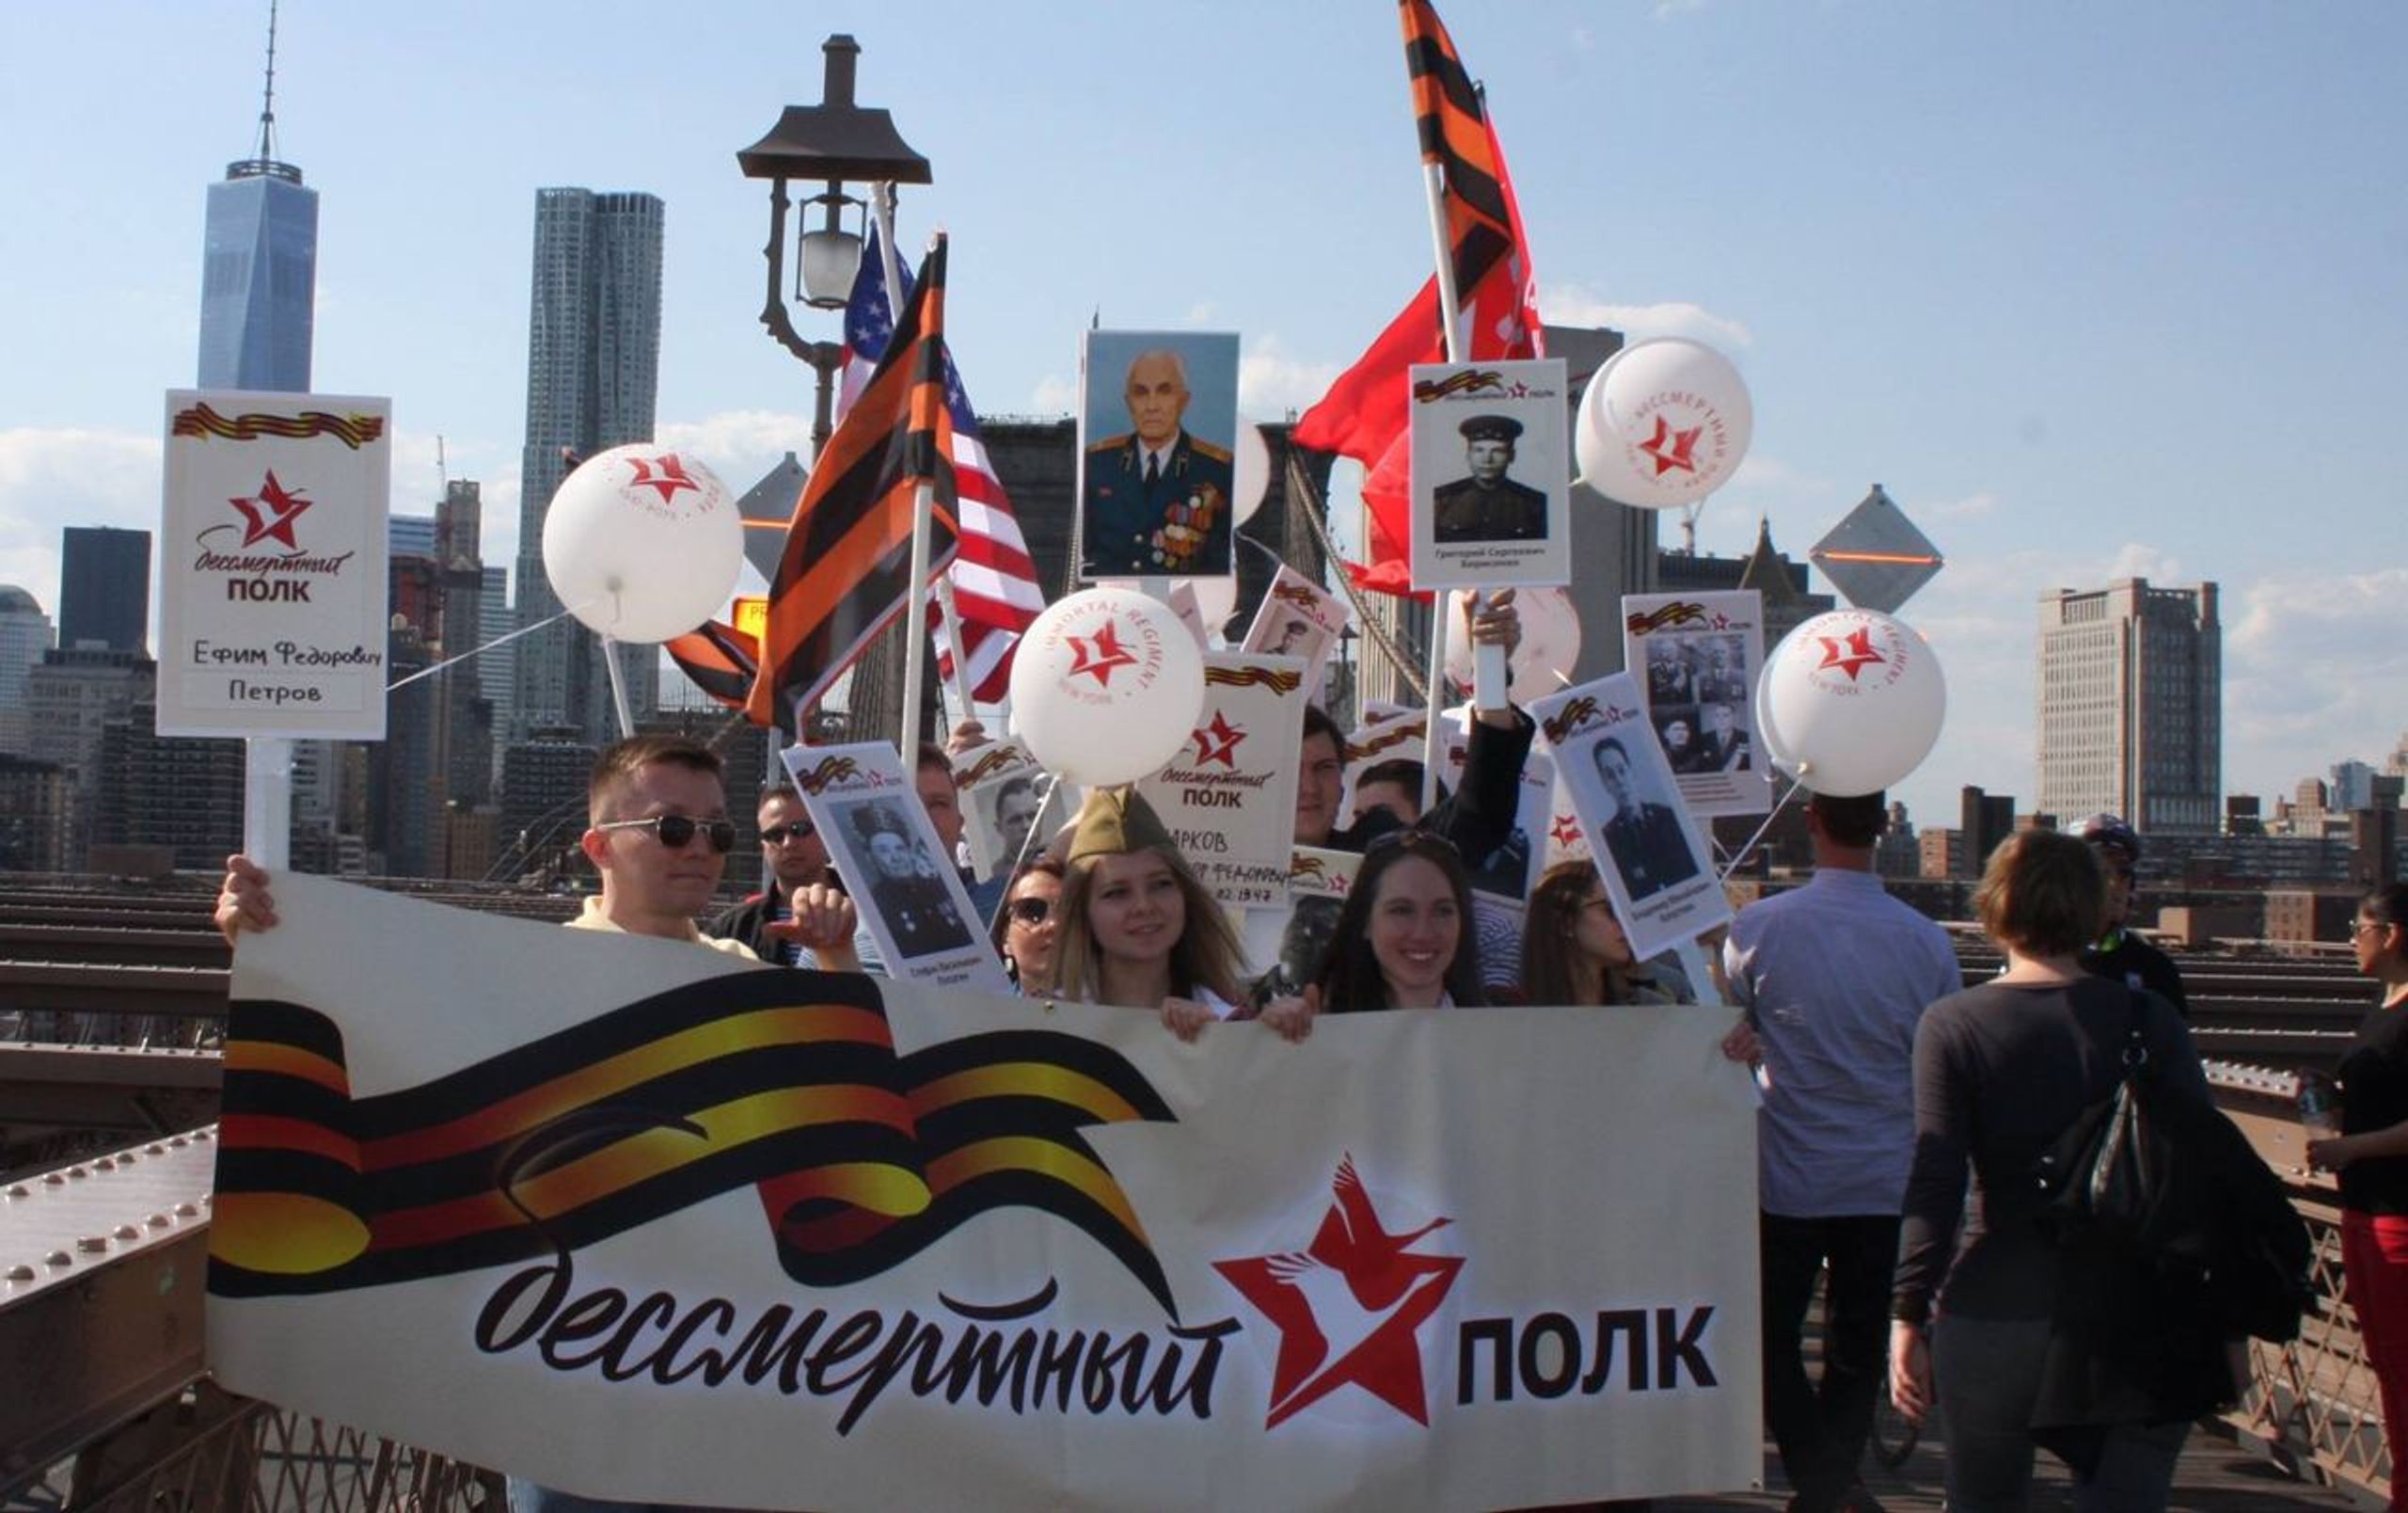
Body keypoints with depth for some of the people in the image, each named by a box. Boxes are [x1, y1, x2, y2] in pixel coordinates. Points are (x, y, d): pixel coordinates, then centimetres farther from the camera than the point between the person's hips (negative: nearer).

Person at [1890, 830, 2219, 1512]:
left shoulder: (1951, 1025, -5)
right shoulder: (2149, 1018, 0)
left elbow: (1935, 1183, -10)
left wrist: (1908, 1314, -5)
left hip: (1999, 1310, -1)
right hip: (2139, 1321, 1)